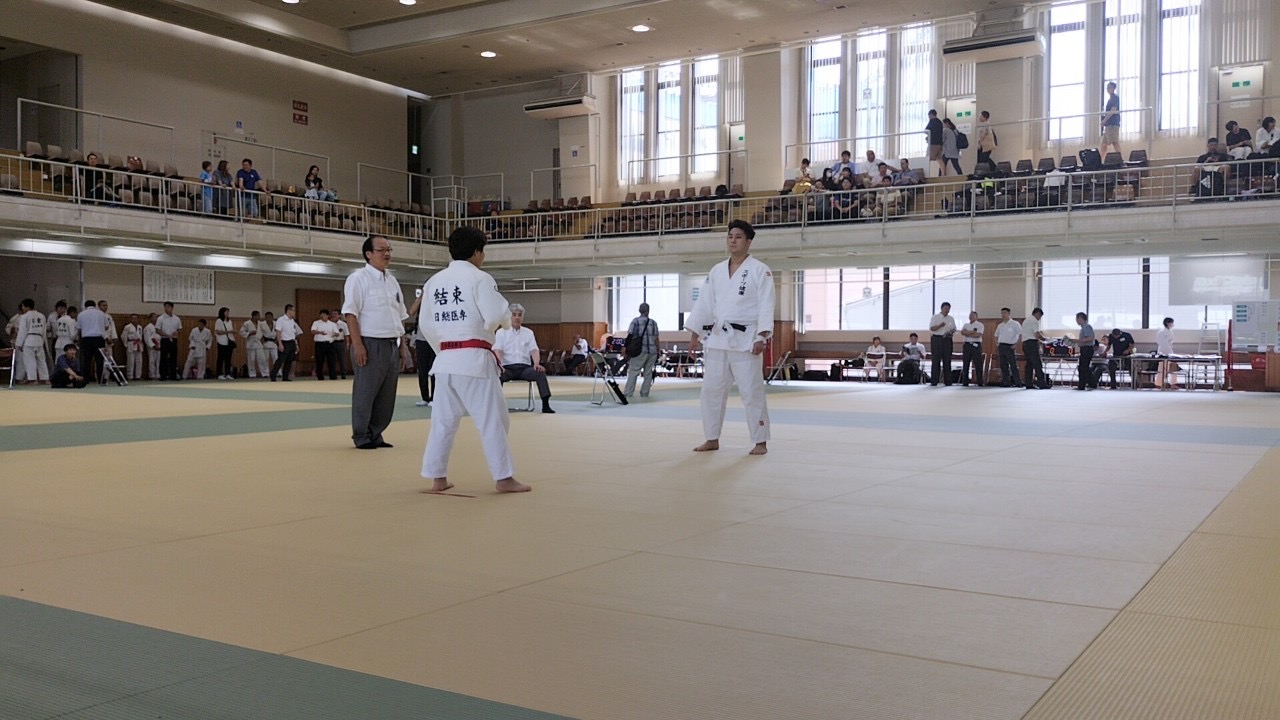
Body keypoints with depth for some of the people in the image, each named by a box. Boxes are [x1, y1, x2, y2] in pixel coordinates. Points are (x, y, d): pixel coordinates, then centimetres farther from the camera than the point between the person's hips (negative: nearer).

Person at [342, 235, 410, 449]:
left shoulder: (392, 281, 16)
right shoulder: (358, 278, -7)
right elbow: (351, 313, -12)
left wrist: (401, 343, 15)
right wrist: (357, 344, -18)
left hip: (391, 344, 7)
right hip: (370, 344, -7)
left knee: (387, 394, 9)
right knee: (365, 392, 0)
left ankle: (375, 434, 20)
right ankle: (361, 437, 10)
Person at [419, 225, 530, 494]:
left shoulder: (433, 282, 11)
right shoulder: (480, 278, -9)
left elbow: (425, 324, 14)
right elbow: (496, 316, -15)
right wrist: (507, 318, 7)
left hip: (445, 360, 6)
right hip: (474, 358, -6)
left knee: (443, 420, 13)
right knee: (492, 419, 1)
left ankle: (438, 478, 16)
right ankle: (504, 478, 5)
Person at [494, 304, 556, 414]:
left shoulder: (528, 332, 14)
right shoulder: (501, 332, 6)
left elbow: (534, 350, 3)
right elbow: (497, 351, -7)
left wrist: (537, 363, -20)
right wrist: (500, 365, -28)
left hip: (525, 367, 2)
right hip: (508, 367, -2)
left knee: (540, 372, -28)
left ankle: (545, 405, -26)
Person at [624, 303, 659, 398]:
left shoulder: (635, 321, -2)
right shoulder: (653, 323, 8)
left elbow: (629, 337, -6)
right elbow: (656, 339, 9)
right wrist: (658, 352, 16)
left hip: (641, 351, -3)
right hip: (652, 351, 3)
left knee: (633, 372, -4)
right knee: (648, 373, 10)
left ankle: (628, 393, -10)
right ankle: (644, 393, 10)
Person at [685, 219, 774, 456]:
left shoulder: (760, 270, -4)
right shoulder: (716, 271, 12)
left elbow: (766, 305, -11)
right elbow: (705, 303, 12)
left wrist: (762, 337, -19)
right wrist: (695, 334, 8)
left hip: (745, 339, -5)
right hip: (717, 338, 6)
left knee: (752, 392, -4)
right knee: (711, 389, 8)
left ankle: (760, 442, 7)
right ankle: (712, 439, 20)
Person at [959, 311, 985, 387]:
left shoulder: (980, 325, 2)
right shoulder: (966, 325, 17)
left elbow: (978, 335, -12)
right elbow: (962, 332, -2)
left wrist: (968, 334, -6)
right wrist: (973, 332, -12)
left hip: (976, 345, -4)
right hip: (967, 345, 4)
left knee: (978, 365, -5)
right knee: (965, 365, 3)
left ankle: (980, 382, -3)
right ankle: (965, 382, 6)